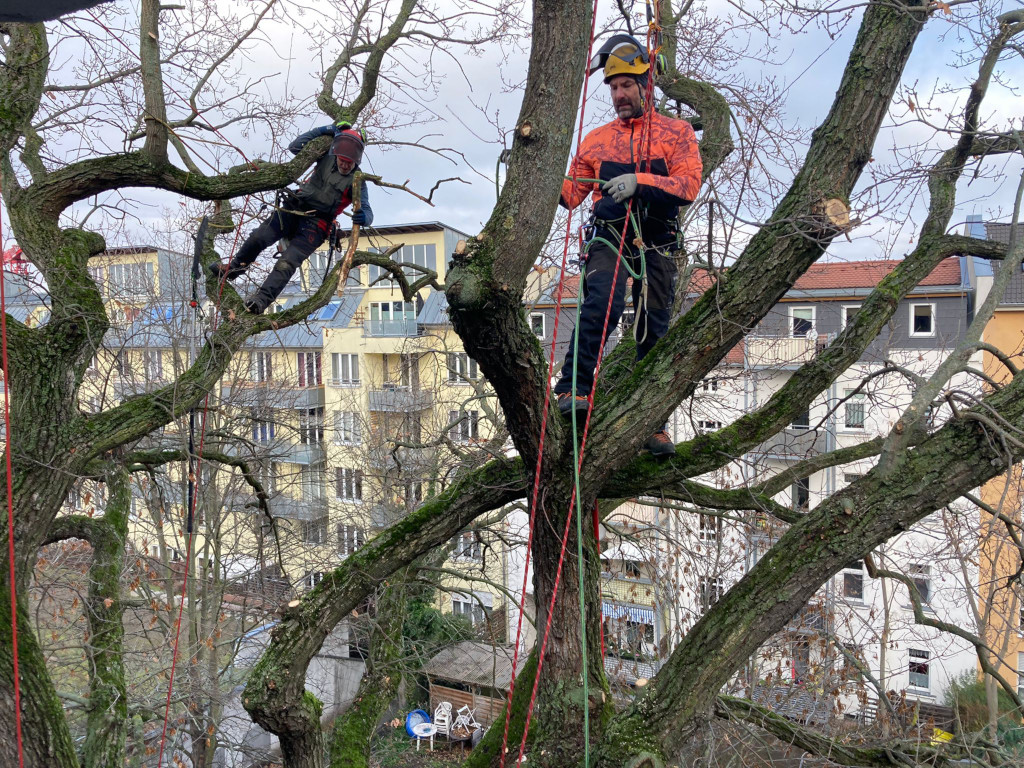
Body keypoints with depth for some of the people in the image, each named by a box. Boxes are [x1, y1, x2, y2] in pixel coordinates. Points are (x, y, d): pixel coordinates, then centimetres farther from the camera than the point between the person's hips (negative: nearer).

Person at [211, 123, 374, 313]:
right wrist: (323, 130, 1)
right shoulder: (326, 158, 6)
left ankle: (263, 299, -24)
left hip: (315, 224, -4)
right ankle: (234, 268, 17)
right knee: (258, 237, -9)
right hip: (293, 207, 4)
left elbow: (367, 211, -14)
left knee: (287, 262, -21)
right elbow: (295, 146, 9)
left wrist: (363, 217, -41)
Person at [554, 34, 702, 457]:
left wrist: (639, 181, -21)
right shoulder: (597, 139, 15)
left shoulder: (677, 133, 8)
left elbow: (688, 186, -8)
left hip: (656, 244, 0)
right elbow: (571, 193, 11)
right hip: (609, 237, 0)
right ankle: (574, 388, -26)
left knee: (654, 331, 2)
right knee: (602, 303, -28)